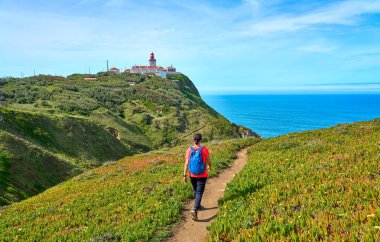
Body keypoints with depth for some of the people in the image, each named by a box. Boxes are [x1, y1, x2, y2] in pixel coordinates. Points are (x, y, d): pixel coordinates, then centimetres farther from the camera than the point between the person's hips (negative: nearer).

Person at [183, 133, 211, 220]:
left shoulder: (189, 150, -8)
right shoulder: (204, 149, -13)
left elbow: (186, 163, -10)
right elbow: (208, 161, -1)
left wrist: (184, 175, -5)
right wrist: (209, 167, 21)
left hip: (192, 175, 3)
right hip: (202, 175, -3)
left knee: (195, 190, 25)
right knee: (199, 193, -1)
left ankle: (197, 206, 43)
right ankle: (195, 210, -19)